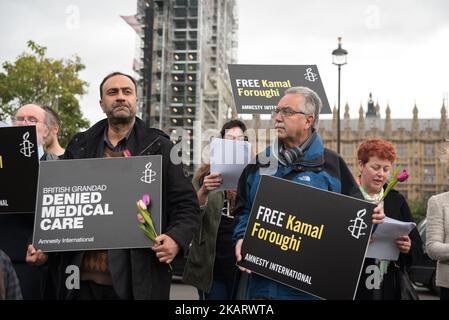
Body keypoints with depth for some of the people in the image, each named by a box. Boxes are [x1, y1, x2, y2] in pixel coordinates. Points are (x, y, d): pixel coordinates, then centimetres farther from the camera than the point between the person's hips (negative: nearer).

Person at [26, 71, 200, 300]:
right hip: (81, 275, 3)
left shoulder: (158, 147, 4)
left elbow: (186, 205, 0)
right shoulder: (79, 147, 12)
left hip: (136, 278, -2)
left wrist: (176, 239, -18)